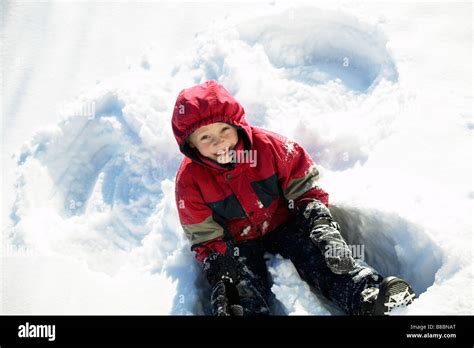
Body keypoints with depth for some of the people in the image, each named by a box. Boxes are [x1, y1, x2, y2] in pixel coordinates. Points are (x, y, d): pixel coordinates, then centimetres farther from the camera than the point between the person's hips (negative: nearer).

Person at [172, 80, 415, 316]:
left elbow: (306, 190, -6)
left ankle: (372, 294, -36)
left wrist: (322, 226, -20)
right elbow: (206, 238, -8)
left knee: (318, 256, -24)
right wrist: (220, 280, -19)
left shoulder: (267, 145, -16)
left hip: (284, 224, 0)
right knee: (248, 302, -21)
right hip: (238, 243, 0)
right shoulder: (189, 180, -16)